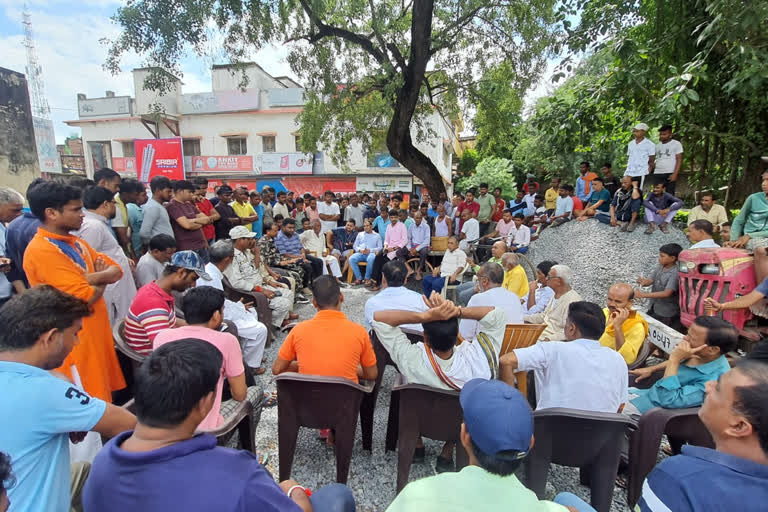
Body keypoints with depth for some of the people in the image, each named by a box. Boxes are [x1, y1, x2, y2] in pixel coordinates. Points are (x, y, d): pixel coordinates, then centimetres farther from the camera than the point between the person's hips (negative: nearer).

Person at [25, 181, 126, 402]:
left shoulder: (75, 242, 9)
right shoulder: (41, 251, -20)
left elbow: (116, 271, 5)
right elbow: (85, 297, -24)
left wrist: (89, 278, -15)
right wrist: (101, 279, -4)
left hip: (95, 330, 8)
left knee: (99, 394, 20)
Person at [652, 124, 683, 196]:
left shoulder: (676, 144, 5)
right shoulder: (657, 145, 18)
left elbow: (679, 160, -2)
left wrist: (675, 174, -13)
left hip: (670, 174, -3)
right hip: (657, 174, 3)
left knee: (670, 194, -4)